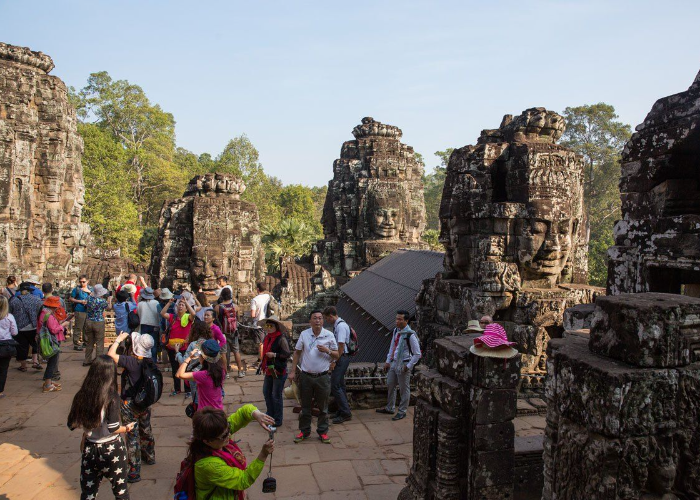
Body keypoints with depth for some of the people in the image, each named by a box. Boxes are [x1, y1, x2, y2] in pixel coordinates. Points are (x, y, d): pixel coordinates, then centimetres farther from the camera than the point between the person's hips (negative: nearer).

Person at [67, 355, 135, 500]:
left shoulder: (81, 396, -7)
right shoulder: (112, 397, -21)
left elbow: (72, 424, 1)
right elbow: (113, 428, -21)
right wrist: (127, 428, -2)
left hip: (90, 448, 4)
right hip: (112, 448, -4)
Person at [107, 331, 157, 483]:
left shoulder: (131, 362, -26)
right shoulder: (150, 362, -8)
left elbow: (111, 354, -25)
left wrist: (119, 339, -12)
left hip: (130, 405, -6)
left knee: (132, 436, 1)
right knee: (146, 430, 25)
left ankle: (134, 472, 7)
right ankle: (149, 457, 46)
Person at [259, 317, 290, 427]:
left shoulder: (281, 339, -16)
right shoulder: (267, 337, 8)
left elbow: (288, 354, -18)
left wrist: (274, 355, -24)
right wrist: (264, 366, 19)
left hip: (279, 371, -8)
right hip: (269, 370, 8)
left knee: (276, 395, 1)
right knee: (266, 392, 17)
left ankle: (277, 420, 14)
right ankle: (270, 415, 35)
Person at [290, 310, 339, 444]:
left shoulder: (329, 335, -2)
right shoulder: (304, 334, 1)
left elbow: (337, 355, 3)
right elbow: (297, 353, 9)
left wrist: (328, 351, -16)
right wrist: (293, 371, 5)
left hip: (322, 377, -1)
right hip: (306, 376, 1)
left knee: (323, 406, 9)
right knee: (305, 406, 11)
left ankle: (323, 432, 23)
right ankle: (304, 431, 25)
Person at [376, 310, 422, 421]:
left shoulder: (410, 335, -20)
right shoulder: (396, 331, 2)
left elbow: (417, 354, -16)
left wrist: (408, 366, -14)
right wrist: (388, 361, 11)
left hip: (403, 365, -8)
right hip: (393, 363, 8)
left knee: (404, 389, 7)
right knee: (390, 385, 18)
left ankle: (402, 411, 22)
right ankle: (389, 408, 36)